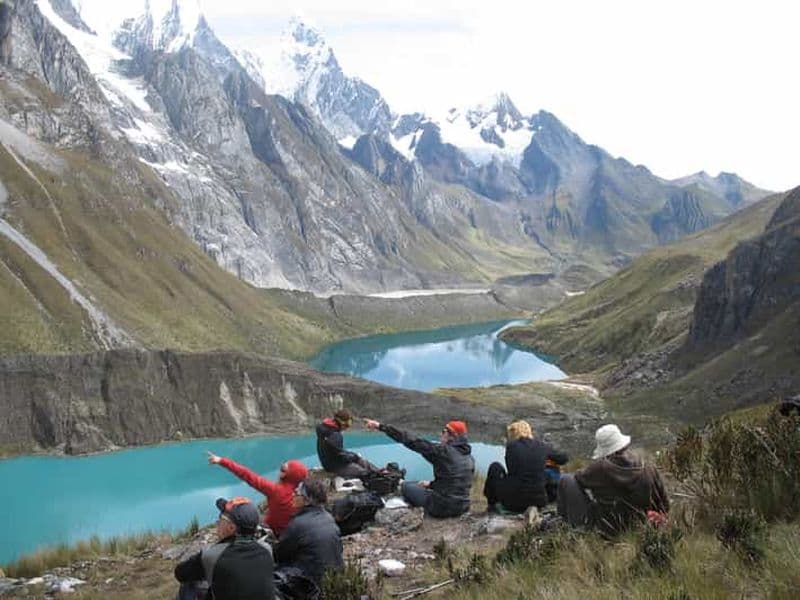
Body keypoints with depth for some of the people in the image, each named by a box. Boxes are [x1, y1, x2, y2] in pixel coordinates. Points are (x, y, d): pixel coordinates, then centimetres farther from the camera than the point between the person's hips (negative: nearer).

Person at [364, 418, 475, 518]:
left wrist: (381, 427, -14)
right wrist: (431, 484, 22)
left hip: (444, 507, -7)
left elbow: (412, 442, -16)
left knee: (406, 486, 12)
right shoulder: (470, 458, 5)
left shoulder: (443, 451, -16)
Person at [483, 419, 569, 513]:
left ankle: (492, 504, 25)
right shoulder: (542, 446, 4)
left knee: (495, 467, 20)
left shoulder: (511, 446, -3)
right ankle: (533, 508, 15)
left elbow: (512, 471, 4)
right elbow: (564, 458, 18)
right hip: (539, 502, 2)